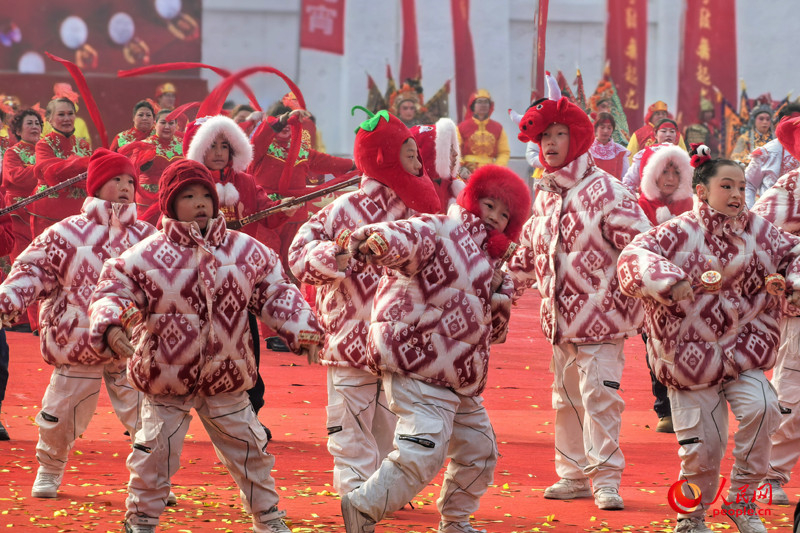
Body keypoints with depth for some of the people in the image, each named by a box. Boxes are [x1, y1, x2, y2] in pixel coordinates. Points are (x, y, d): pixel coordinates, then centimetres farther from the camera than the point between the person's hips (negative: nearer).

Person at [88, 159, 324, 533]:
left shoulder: (247, 252, 0)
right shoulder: (145, 257, -8)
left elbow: (277, 294, 6)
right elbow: (112, 293, -8)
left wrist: (302, 330, -5)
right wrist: (112, 326, -28)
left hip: (227, 377, 2)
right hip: (164, 376, -2)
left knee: (248, 448, 10)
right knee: (155, 453, 0)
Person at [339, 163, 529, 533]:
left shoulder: (487, 261, 22)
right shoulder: (443, 232, -6)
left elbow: (494, 331, 23)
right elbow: (408, 238, -28)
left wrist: (499, 292, 3)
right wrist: (378, 241, -52)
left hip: (458, 378, 10)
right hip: (416, 367, -10)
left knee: (479, 450, 19)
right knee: (423, 451, -21)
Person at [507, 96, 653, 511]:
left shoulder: (604, 191, -12)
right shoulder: (544, 196, 12)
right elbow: (528, 253, 24)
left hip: (599, 316, -8)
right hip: (559, 319, 8)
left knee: (599, 396, -11)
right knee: (566, 399, 14)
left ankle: (606, 478, -6)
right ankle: (573, 476, 24)